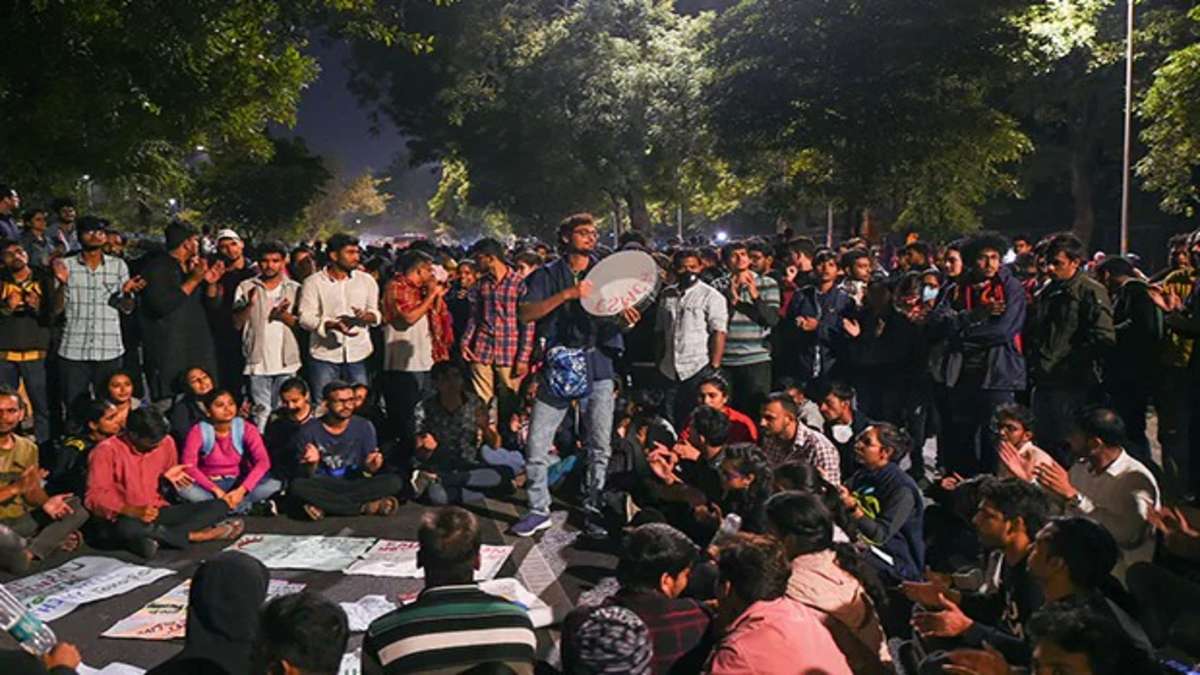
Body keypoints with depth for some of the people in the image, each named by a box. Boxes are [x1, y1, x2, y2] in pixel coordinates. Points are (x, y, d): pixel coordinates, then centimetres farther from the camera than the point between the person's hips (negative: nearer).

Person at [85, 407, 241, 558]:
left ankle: (155, 536, -26)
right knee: (126, 528, -43)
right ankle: (193, 535, -24)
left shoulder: (166, 443, 3)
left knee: (219, 506, -11)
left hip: (158, 513, 5)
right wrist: (133, 511, -30)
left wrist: (167, 477, -2)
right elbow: (94, 497, -16)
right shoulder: (107, 450, -13)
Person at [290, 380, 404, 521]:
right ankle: (366, 507, -25)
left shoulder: (364, 427, -1)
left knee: (394, 481, -24)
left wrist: (370, 467, -22)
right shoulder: (309, 430, -5)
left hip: (355, 485, 1)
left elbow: (366, 472, 2)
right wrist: (311, 464, -27)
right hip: (323, 487, -1)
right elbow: (305, 477, -4)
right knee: (297, 486, -34)